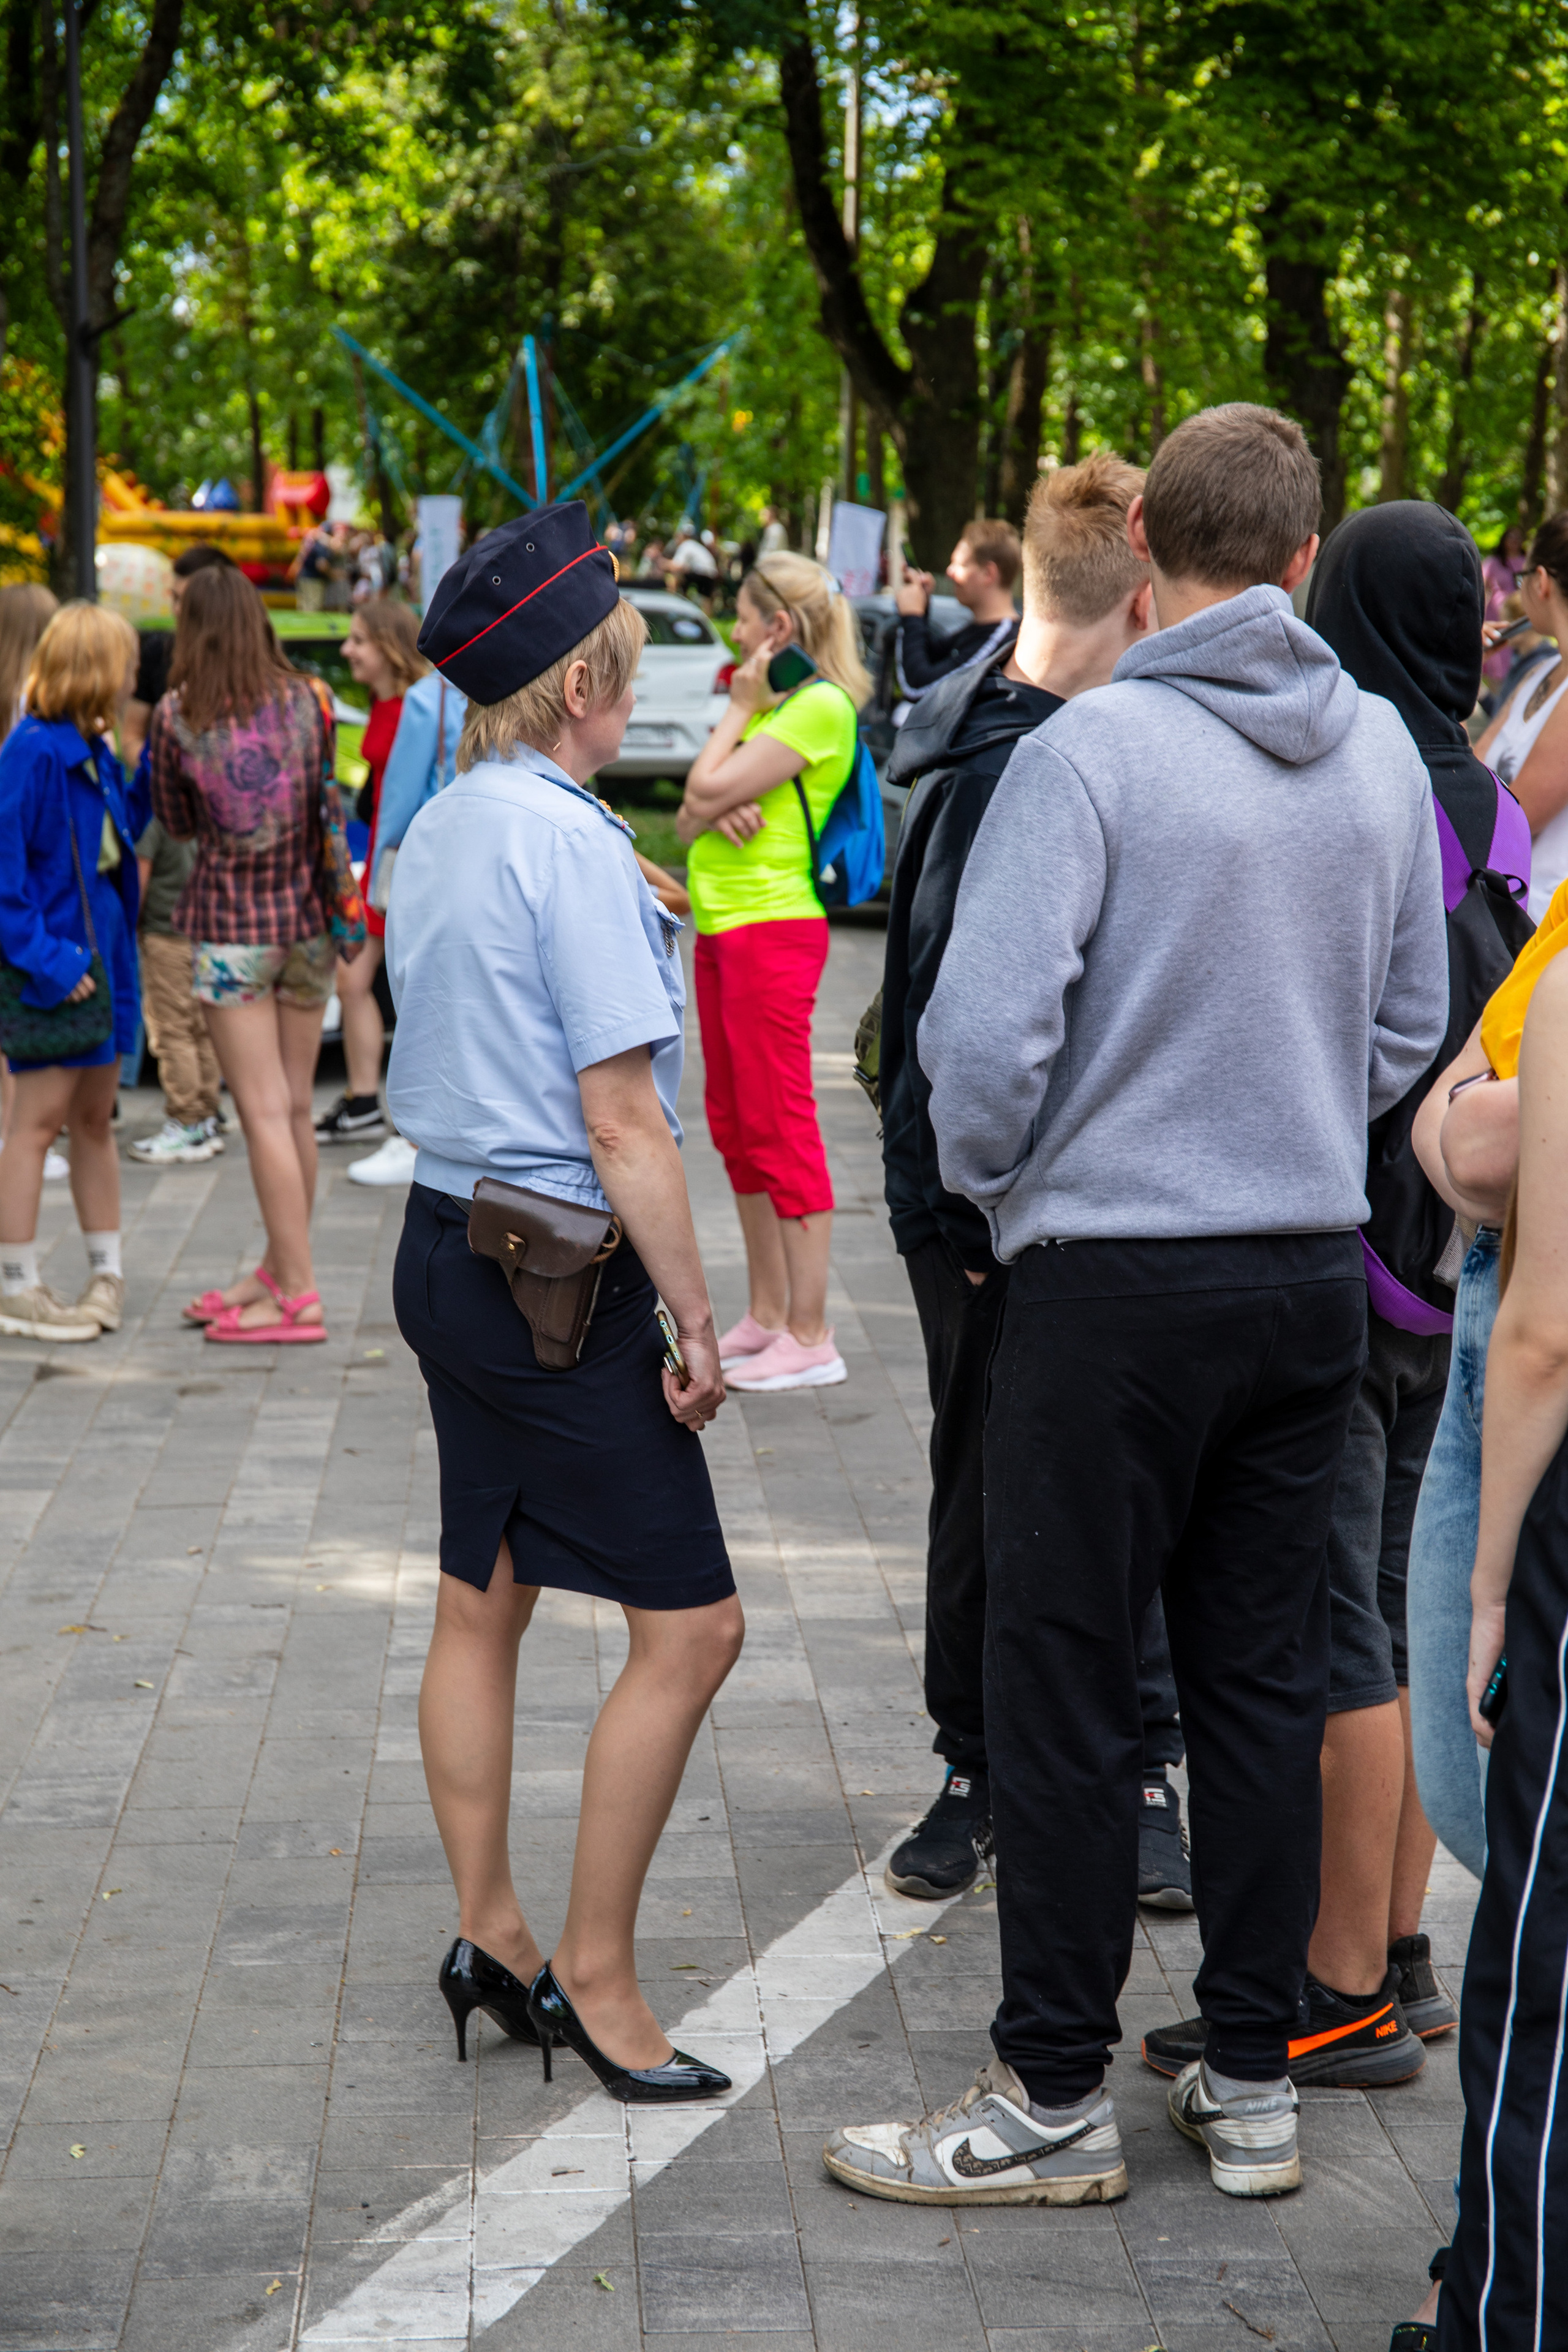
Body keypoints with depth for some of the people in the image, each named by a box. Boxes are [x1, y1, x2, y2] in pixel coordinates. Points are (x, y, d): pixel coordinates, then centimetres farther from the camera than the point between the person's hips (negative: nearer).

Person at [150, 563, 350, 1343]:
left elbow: (177, 822, 3)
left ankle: (297, 1297, -4)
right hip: (307, 916, 4)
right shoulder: (304, 700, -1)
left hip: (231, 923, -4)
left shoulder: (176, 716, -8)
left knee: (264, 1111, -3)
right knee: (294, 1107, 12)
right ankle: (281, 1271, 23)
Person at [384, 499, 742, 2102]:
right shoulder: (570, 843, -18)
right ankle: (593, 1973, 2)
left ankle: (491, 1938, 22)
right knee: (688, 1626, -3)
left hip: (449, 1243, 10)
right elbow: (622, 1123, -18)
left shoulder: (436, 832, 9)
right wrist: (694, 1318, -13)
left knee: (481, 1605, 15)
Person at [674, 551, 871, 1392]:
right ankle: (767, 1315, 22)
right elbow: (691, 812, 13)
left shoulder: (820, 706, -12)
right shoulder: (772, 701, 18)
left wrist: (739, 709, -4)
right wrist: (717, 814, -9)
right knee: (736, 1126, 13)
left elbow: (710, 789, -17)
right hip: (721, 925, 10)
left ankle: (811, 1337, -8)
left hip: (771, 929, -10)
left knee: (781, 1130, -9)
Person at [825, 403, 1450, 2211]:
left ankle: (1055, 2097, 11)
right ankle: (1251, 2082, 21)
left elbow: (988, 1033, -19)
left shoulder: (1094, 747, -16)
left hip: (1117, 1275, -6)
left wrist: (989, 1181, 0)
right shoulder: (1381, 751, 3)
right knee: (1263, 1676, 13)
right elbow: (1412, 1023, 12)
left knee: (1066, 1690, 4)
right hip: (1315, 1274, 6)